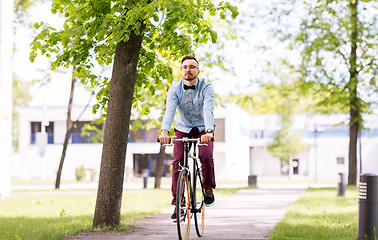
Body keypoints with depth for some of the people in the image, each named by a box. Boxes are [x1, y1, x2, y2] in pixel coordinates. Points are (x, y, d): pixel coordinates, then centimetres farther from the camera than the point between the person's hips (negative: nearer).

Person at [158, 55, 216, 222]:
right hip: (183, 129, 2)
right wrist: (164, 131, -44)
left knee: (206, 156, -26)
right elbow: (169, 110, -26)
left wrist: (208, 131, -49)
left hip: (203, 129, -2)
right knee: (177, 162, -15)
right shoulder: (175, 88, -10)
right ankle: (177, 202, -8)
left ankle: (208, 189, 0)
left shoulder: (207, 87, -16)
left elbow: (208, 110, -30)